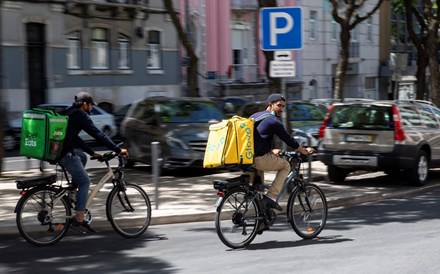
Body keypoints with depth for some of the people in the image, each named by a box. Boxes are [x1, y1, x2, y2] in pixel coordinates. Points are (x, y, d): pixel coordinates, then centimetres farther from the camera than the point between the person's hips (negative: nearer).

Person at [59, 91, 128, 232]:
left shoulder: (68, 113, 23)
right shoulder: (81, 116, -5)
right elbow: (98, 135, -9)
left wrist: (92, 153, 28)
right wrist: (118, 149, -4)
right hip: (64, 154, -9)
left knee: (82, 157, 30)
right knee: (84, 182, 0)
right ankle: (79, 218, -5)